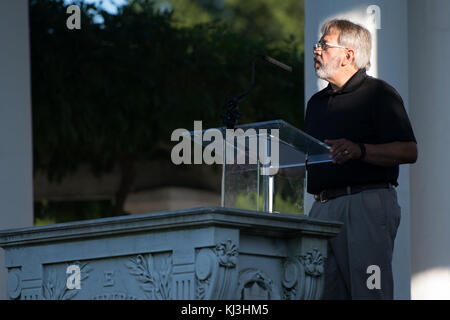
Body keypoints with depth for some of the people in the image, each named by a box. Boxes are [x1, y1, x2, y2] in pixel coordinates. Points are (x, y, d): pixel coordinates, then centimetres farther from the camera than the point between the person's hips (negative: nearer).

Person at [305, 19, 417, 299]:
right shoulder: (317, 102, 24)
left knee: (369, 291, -12)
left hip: (367, 205, -7)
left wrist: (359, 150, -23)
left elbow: (409, 151, -10)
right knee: (324, 292, 0)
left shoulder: (378, 93, 1)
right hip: (322, 208, 7)